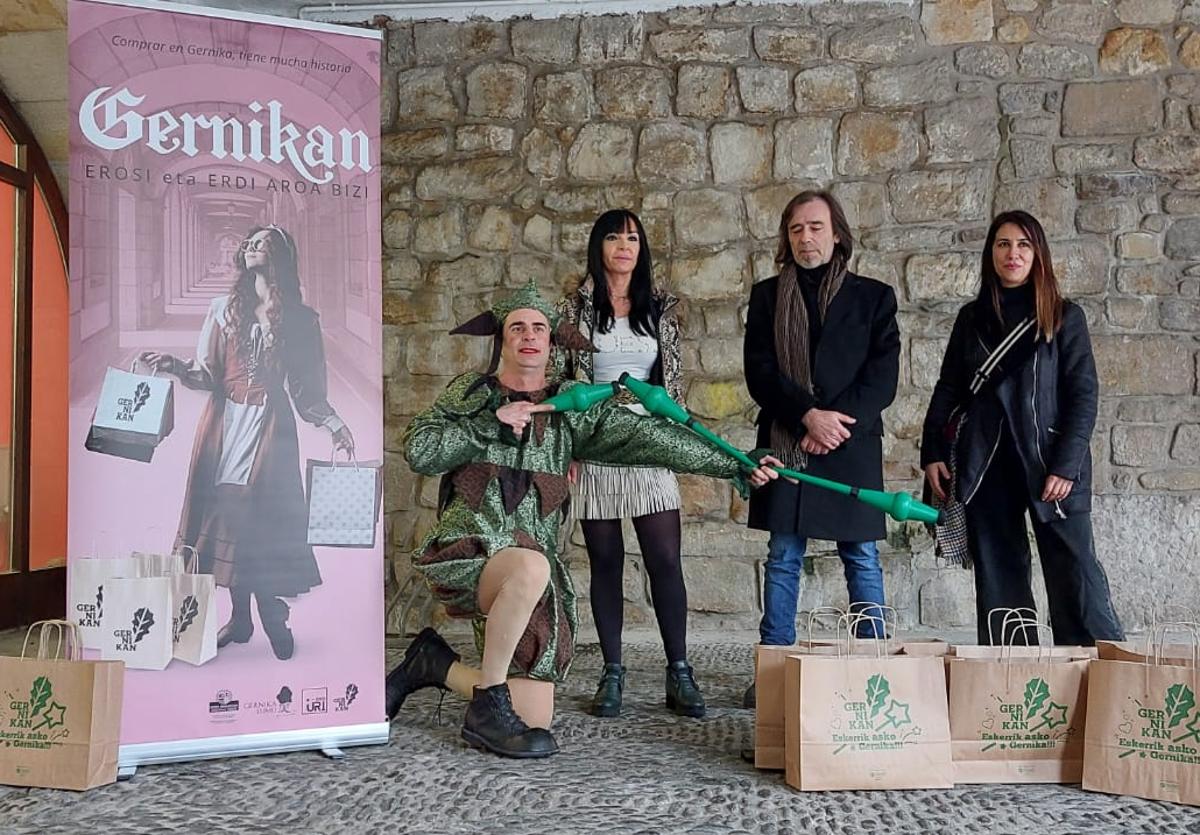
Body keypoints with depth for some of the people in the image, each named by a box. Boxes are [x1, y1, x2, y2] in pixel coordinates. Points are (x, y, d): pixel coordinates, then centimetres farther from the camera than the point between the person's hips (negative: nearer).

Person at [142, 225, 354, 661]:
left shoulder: (300, 317, 6)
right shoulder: (224, 309, 11)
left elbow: (307, 388, 5)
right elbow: (208, 375, 7)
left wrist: (334, 423, -8)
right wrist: (175, 365, -11)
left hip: (270, 427, -2)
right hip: (225, 423, 2)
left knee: (266, 519, -5)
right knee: (227, 509, 0)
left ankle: (273, 617, 8)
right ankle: (239, 616, 11)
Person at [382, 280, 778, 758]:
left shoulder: (570, 406, 8)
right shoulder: (470, 393, 7)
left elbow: (646, 436, 0)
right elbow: (418, 452, -5)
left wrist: (735, 465, -7)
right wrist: (492, 423, -10)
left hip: (533, 567, 3)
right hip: (466, 548, -3)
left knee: (535, 724, -3)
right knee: (531, 567, -39)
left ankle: (435, 664, 22)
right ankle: (489, 704, -17)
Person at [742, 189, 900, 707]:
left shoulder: (873, 297, 9)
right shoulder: (767, 296, 11)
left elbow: (882, 376, 0)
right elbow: (759, 372, 0)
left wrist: (836, 421, -12)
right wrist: (808, 415, -14)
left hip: (852, 444, -1)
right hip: (785, 444, 1)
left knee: (862, 559, 4)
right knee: (783, 558, 5)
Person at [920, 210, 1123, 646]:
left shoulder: (1065, 317, 4)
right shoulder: (972, 318, 12)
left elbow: (1083, 395, -2)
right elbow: (948, 389, 13)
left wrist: (1066, 466, -12)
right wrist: (933, 453, 3)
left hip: (1048, 462, -3)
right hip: (986, 465, 3)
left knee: (1074, 572, -6)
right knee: (998, 577, 6)